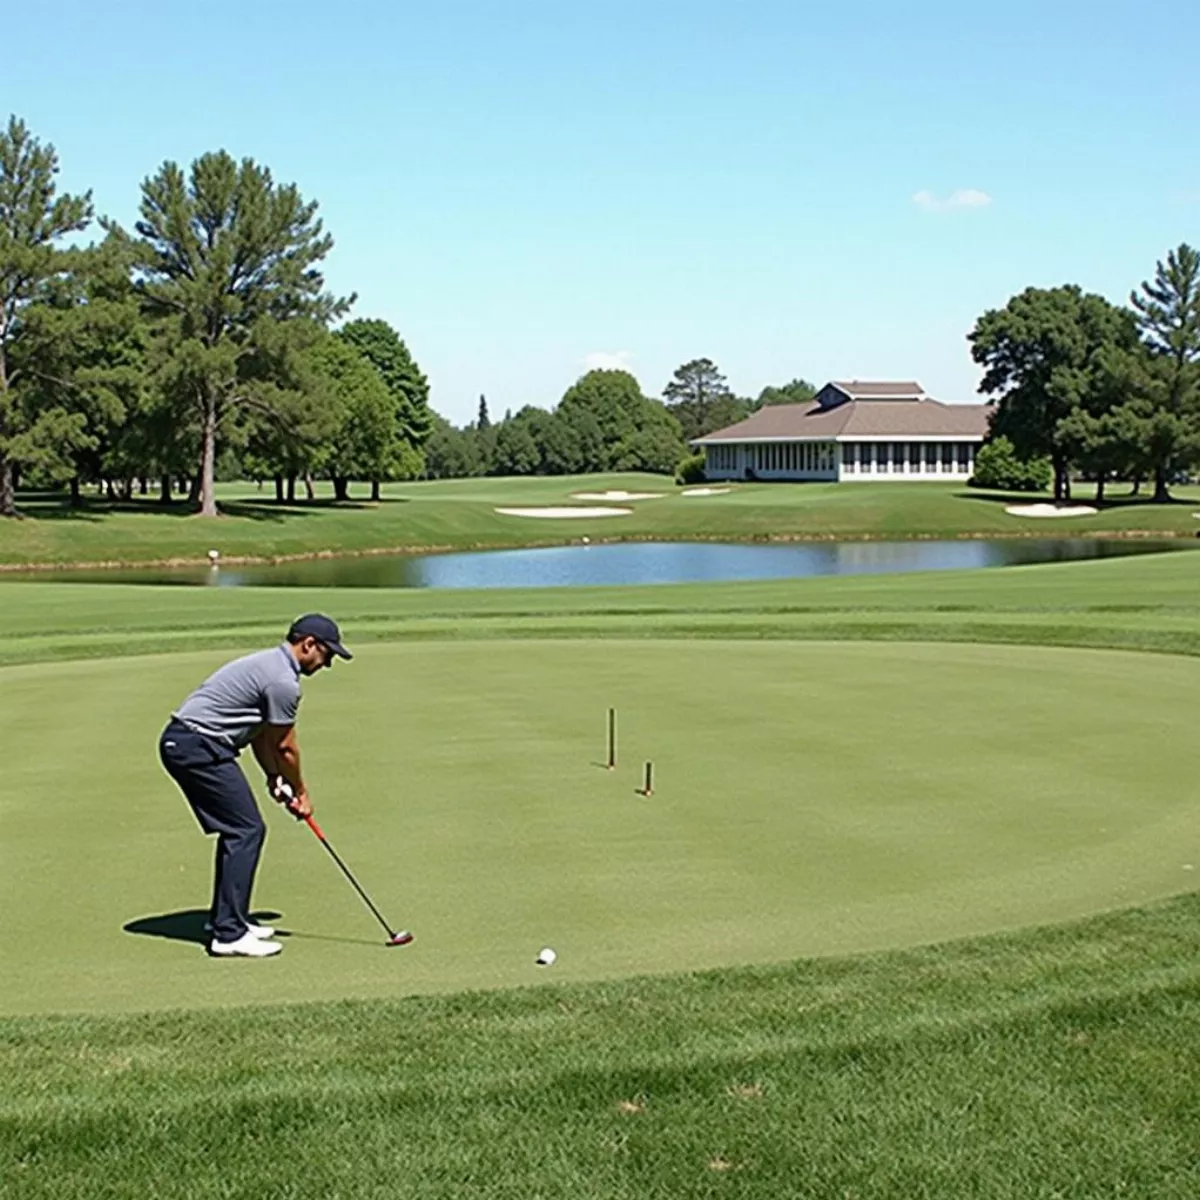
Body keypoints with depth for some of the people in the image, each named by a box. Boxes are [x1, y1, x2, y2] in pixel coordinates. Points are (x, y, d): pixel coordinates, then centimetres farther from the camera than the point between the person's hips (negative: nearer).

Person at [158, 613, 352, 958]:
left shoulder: (268, 663, 18)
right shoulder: (283, 680, -14)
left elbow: (262, 734, 23)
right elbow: (285, 746, -4)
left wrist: (275, 779, 17)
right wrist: (301, 793, 10)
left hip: (179, 742, 10)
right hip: (199, 746, -10)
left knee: (238, 829, 16)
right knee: (246, 830, -8)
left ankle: (227, 918, 23)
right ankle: (229, 934, -8)